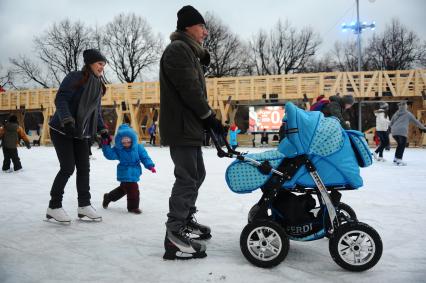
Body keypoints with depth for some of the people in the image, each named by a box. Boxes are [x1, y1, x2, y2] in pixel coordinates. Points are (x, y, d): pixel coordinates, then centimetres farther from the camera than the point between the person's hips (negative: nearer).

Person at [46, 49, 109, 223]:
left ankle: (84, 205, 13)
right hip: (62, 130, -7)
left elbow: (96, 111, 17)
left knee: (84, 168, 4)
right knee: (68, 167, -9)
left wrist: (102, 130, 9)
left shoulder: (98, 86, 10)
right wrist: (68, 121, -32)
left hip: (82, 133, 7)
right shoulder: (75, 77, -12)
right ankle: (54, 207, 4)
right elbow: (60, 99, -20)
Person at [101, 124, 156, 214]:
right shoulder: (118, 149, -8)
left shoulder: (138, 147, -4)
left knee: (123, 188, 20)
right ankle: (133, 206, 11)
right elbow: (110, 155, -15)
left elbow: (145, 157, -3)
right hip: (125, 173, -5)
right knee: (133, 189, -8)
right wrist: (106, 146, -27)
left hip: (134, 172, 5)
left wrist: (150, 166, -14)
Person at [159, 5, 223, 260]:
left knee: (197, 175, 18)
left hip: (191, 127, 11)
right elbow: (189, 90, -18)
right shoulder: (178, 49, -11)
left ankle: (187, 220, 32)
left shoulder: (189, 53, 23)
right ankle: (175, 238, -9)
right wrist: (210, 117, -13)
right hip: (181, 127, -11)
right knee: (187, 178, -12)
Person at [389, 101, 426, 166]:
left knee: (399, 144, 22)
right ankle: (399, 160, -4)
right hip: (402, 132, -5)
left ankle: (396, 159, 22)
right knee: (402, 145, 4)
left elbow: (391, 123, 20)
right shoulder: (408, 114, 8)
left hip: (394, 131, 5)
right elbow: (416, 121, 15)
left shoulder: (396, 114, 19)